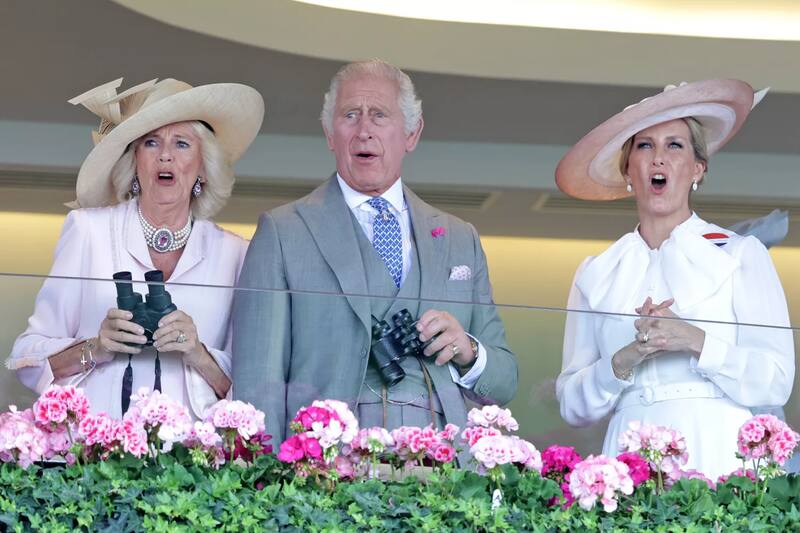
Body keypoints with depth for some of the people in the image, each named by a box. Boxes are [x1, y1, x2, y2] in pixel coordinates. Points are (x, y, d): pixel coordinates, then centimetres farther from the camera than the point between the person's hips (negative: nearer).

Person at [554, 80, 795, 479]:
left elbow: (775, 383, -3)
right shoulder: (596, 275, 12)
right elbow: (572, 407, 8)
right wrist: (626, 359, -9)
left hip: (721, 462, -2)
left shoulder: (741, 255, 5)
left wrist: (695, 341, -14)